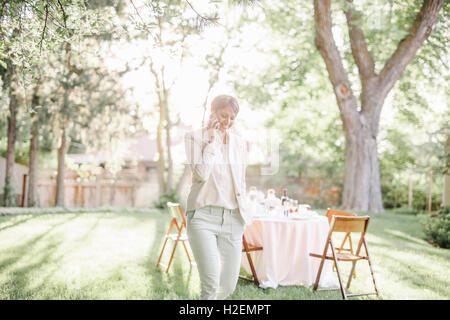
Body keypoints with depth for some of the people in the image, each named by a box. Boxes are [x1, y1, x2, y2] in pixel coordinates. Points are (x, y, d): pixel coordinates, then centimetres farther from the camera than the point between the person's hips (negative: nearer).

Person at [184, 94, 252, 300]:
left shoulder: (239, 143, 14)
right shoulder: (195, 137, 1)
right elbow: (201, 174, -14)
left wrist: (244, 213, 15)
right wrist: (211, 140, -9)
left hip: (232, 219, 5)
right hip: (203, 215, -4)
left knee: (229, 286, 7)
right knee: (211, 284, -14)